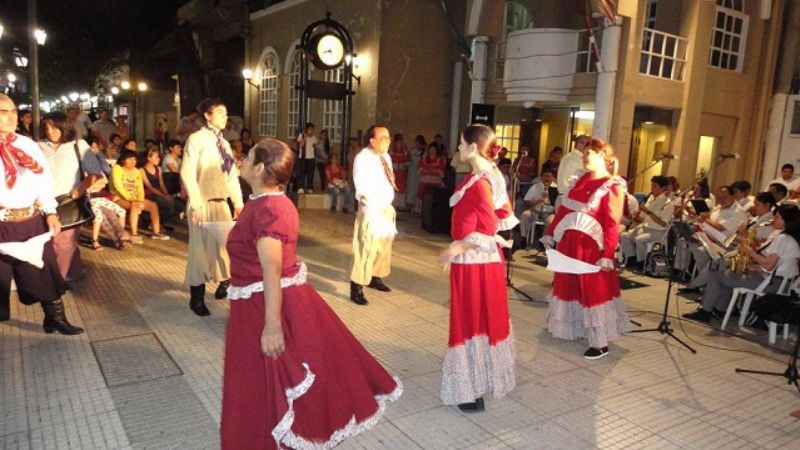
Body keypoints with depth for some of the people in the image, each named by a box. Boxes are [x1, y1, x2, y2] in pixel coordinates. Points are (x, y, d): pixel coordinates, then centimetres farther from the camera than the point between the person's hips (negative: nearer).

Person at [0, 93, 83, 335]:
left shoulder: (27, 144, 7)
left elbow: (44, 179, 7)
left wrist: (50, 212, 0)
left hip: (32, 222, 4)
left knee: (44, 271, 11)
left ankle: (55, 317, 23)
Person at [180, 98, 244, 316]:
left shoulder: (224, 143, 14)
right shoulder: (196, 139, -7)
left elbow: (232, 175, 15)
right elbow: (187, 173, -14)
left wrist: (238, 202, 9)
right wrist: (197, 204, -19)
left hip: (222, 202, 7)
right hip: (203, 203, -6)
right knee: (201, 248, 1)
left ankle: (224, 284, 29)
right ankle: (196, 297, 14)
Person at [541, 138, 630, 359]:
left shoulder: (612, 187, -11)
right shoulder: (580, 178, 10)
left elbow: (612, 225, -16)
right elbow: (564, 208, 14)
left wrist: (607, 255, -21)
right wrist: (550, 233, 12)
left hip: (591, 245, -7)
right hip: (568, 241, 7)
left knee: (593, 289, -1)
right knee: (568, 284, 17)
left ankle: (600, 343, 9)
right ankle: (572, 328, 36)